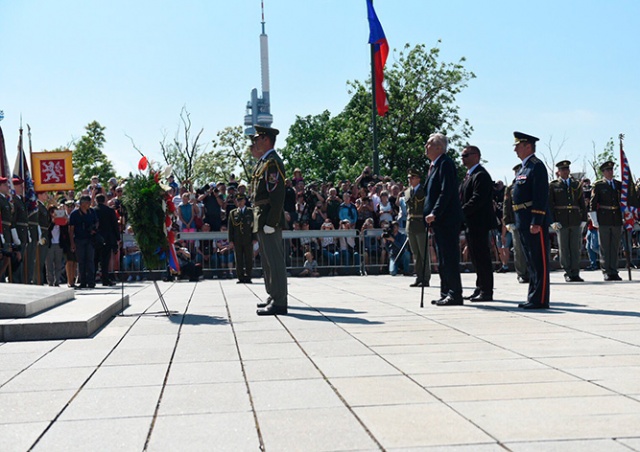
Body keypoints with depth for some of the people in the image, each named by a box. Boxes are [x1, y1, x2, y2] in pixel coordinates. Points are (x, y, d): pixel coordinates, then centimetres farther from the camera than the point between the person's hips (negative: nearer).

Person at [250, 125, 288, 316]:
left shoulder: (273, 162, -15)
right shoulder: (263, 162, 18)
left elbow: (277, 196, -22)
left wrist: (270, 223, -24)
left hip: (269, 219, -11)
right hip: (262, 220, 11)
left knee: (274, 259, -8)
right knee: (268, 259, 18)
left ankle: (279, 302, -5)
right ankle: (274, 297, 28)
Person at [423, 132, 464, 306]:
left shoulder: (445, 163, -12)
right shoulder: (435, 165, 18)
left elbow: (446, 192, -20)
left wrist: (435, 213, -23)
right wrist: (428, 214, 14)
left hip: (447, 220, -10)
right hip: (438, 220, 10)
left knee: (450, 258, -7)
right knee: (442, 260, 13)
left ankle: (455, 294, -4)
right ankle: (446, 294, 19)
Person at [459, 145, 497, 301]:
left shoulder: (481, 175, -13)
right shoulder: (469, 175, 20)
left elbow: (477, 199, -22)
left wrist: (461, 212, -21)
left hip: (479, 223, -10)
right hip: (470, 223, 10)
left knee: (482, 257, -7)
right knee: (476, 257, 13)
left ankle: (486, 291, -3)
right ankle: (480, 288, 20)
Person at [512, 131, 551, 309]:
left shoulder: (537, 166, -11)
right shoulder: (524, 167, 20)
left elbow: (541, 196, -18)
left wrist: (537, 222, -23)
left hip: (534, 222, -10)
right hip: (524, 223, 10)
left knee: (539, 261, -6)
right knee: (531, 261, 13)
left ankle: (539, 300, -4)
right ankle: (533, 298, 19)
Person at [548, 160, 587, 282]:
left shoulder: (577, 184, 14)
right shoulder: (553, 185, 5)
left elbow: (582, 203, 14)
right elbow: (550, 205, 0)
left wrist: (584, 219, 5)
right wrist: (553, 221, -9)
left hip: (576, 220, 2)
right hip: (561, 221, -2)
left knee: (576, 248, 2)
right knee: (564, 248, 1)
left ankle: (575, 273, 6)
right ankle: (568, 273, 7)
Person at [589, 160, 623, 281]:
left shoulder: (619, 184, 14)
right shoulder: (598, 185, 1)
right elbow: (593, 203, -1)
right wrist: (595, 221, -7)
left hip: (617, 220, 4)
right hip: (603, 220, -4)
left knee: (615, 247, 5)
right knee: (604, 247, -2)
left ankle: (614, 272, 9)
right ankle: (606, 272, 2)